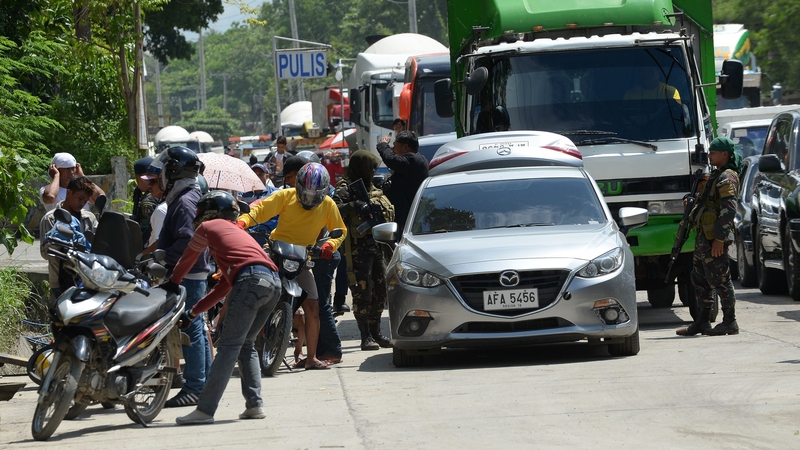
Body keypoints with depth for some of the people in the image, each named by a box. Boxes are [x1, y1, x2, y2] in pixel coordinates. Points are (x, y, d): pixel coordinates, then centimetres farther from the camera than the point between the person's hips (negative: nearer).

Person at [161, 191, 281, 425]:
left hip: (251, 280, -8)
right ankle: (255, 404, 10)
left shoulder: (208, 227, 17)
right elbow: (223, 287, 37)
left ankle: (205, 410, -12)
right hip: (274, 283, 8)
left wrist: (172, 283, 47)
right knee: (246, 344, 20)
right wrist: (193, 312, 40)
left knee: (228, 346, -9)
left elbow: (187, 259, 28)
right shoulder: (236, 232, 37)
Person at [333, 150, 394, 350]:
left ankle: (376, 333, 18)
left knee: (380, 290, 9)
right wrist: (353, 206, -33)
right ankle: (366, 337, -7)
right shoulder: (346, 188, -5)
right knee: (362, 292, -8)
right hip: (358, 248, -8)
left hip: (376, 245, 8)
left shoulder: (372, 188, 19)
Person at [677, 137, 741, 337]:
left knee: (720, 280, -6)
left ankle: (729, 322, -2)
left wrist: (719, 239, -24)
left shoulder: (727, 178, -13)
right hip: (704, 237, 11)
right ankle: (701, 322, 18)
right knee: (700, 281, 13)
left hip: (714, 239, -11)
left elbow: (729, 210, -21)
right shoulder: (717, 176, 19)